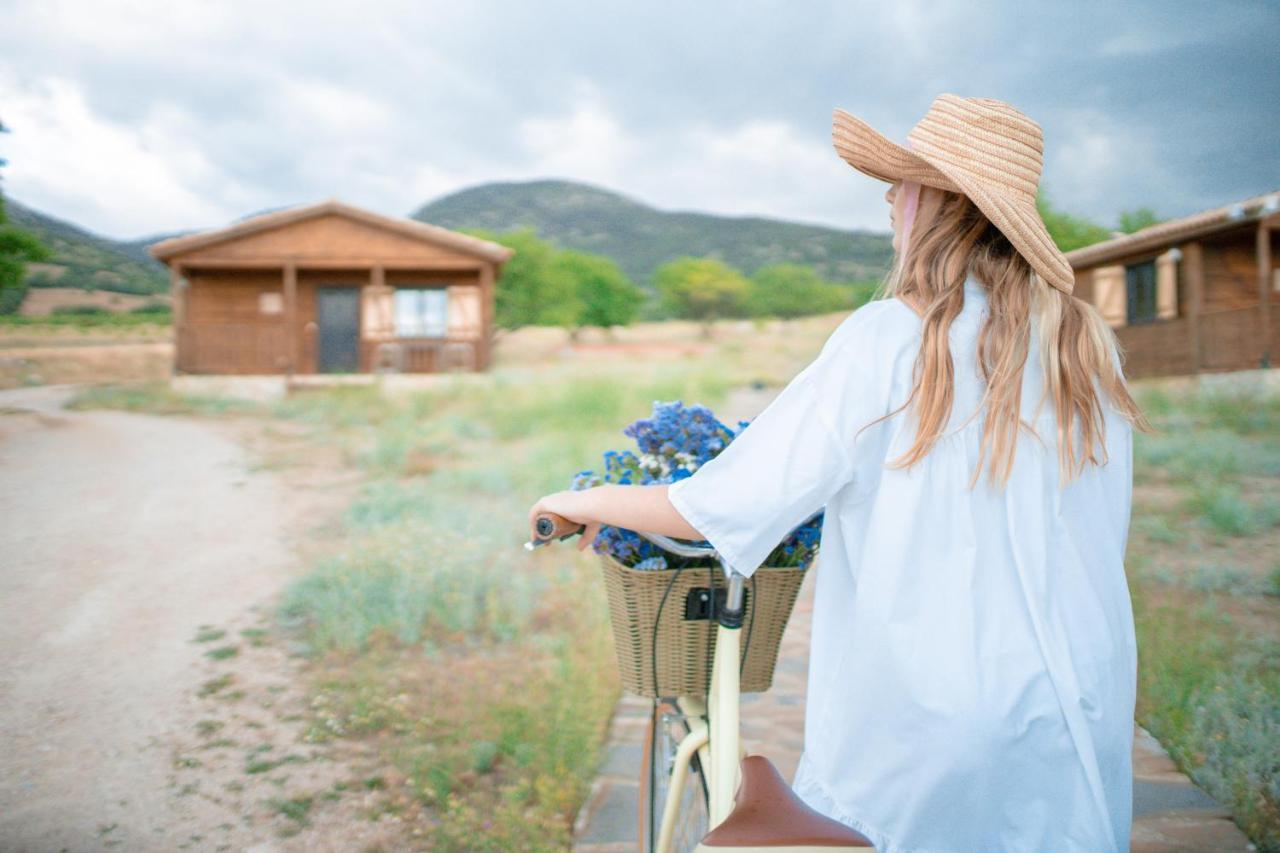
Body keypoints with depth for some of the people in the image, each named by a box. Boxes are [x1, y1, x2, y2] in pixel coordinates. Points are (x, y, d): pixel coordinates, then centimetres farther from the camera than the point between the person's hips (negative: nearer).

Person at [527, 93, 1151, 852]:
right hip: (1074, 714, 5)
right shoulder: (1089, 346, -2)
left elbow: (720, 507, -15)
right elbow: (1104, 535, 9)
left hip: (924, 711, -4)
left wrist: (591, 501, 1)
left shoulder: (886, 342, -17)